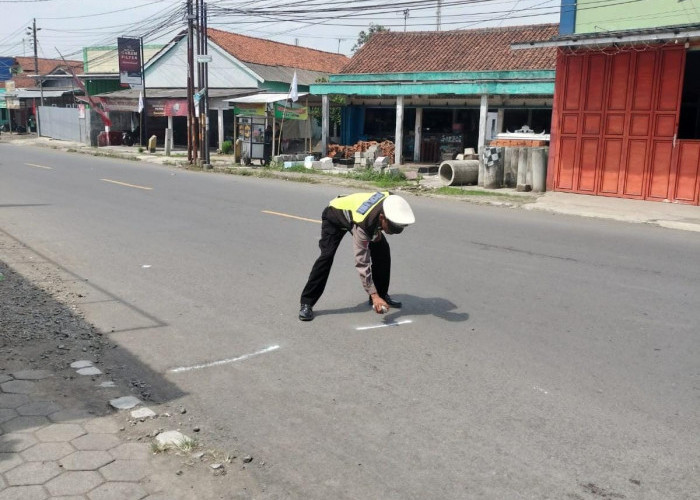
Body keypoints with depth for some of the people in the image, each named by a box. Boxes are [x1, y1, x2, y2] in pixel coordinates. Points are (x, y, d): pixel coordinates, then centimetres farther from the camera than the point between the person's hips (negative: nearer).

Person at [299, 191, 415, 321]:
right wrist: (374, 296, -43)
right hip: (334, 215, -6)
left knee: (382, 249, -4)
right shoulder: (362, 224, -46)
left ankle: (382, 294, 12)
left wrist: (378, 230, -10)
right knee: (327, 255, -23)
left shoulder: (391, 200, -32)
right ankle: (306, 303, -15)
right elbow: (362, 262, -41)